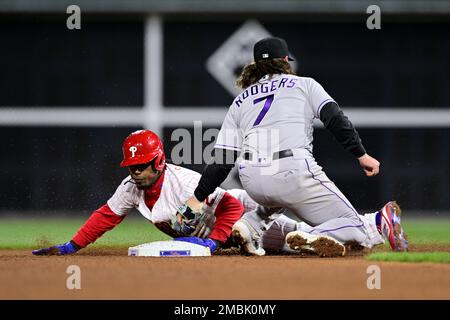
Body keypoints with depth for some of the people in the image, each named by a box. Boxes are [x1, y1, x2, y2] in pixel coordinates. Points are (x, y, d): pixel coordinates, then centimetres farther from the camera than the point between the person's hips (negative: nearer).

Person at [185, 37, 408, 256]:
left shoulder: (239, 101, 24)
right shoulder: (304, 84, 17)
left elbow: (222, 160, 16)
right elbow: (335, 120, 0)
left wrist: (198, 198, 20)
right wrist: (361, 154, -3)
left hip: (250, 180, 4)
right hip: (294, 171, -4)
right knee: (352, 225, 1)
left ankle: (250, 225, 8)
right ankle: (310, 238, -31)